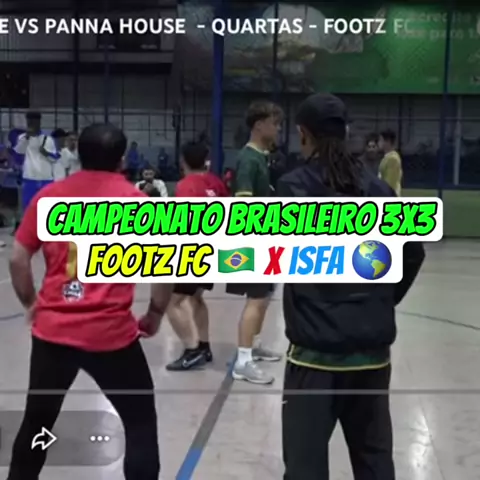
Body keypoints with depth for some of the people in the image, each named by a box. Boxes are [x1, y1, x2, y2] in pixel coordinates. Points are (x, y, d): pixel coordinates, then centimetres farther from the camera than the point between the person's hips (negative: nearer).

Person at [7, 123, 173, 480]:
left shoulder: (49, 195, 5)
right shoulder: (135, 201, -2)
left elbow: (18, 258, 5)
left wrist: (31, 304, 18)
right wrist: (155, 313, 6)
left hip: (52, 330, 4)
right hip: (111, 333, -3)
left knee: (36, 422, 22)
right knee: (141, 423, 13)